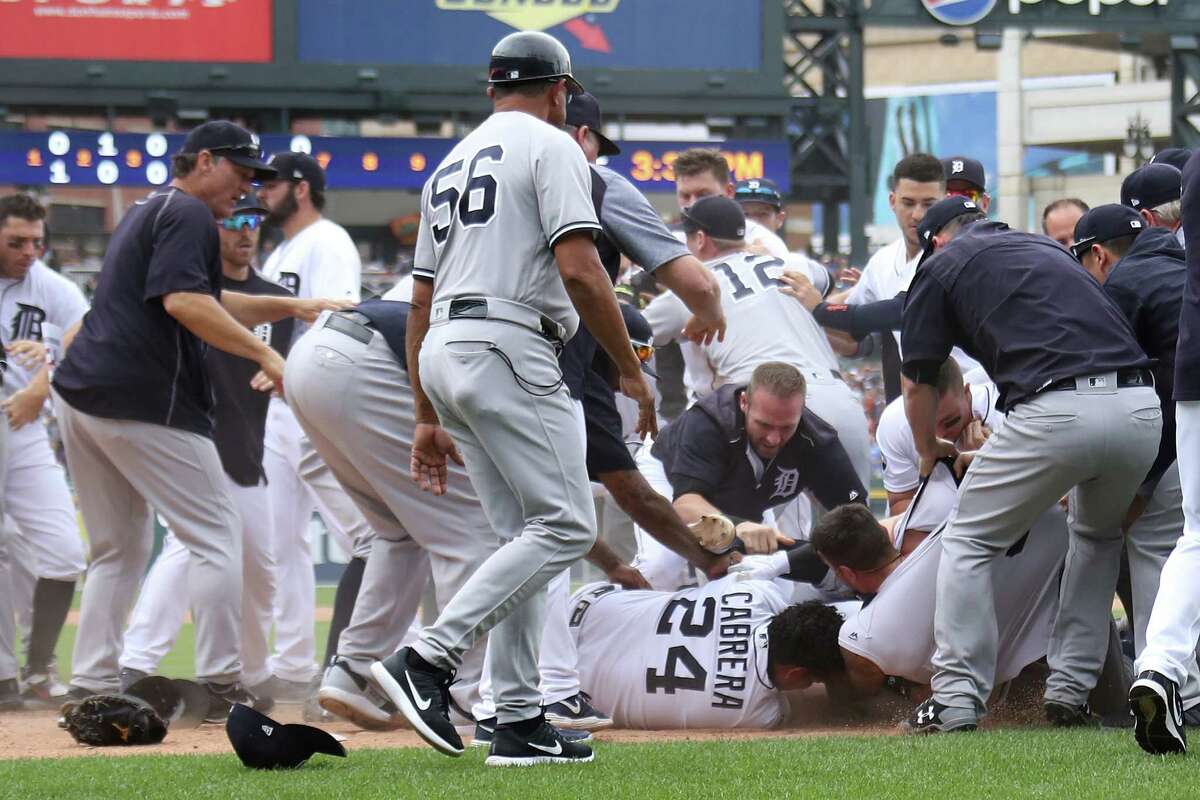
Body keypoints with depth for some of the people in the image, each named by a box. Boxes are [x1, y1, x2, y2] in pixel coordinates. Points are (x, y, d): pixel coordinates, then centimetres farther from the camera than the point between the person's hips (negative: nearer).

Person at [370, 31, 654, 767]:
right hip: (509, 349, -9)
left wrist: (429, 418, 23)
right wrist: (631, 370, -8)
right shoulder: (551, 147, -1)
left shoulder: (454, 163, 23)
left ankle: (520, 721, 6)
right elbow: (579, 270, -15)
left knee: (525, 534, 11)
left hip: (442, 350, 9)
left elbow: (422, 300, 22)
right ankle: (429, 659, -20)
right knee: (566, 526, -9)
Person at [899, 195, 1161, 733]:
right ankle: (1071, 689, 23)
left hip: (1056, 413, -5)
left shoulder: (941, 267, 16)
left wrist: (929, 452, 39)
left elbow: (918, 385, 19)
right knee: (1098, 536, 31)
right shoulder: (1047, 248, 32)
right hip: (1142, 407, 5)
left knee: (969, 543, 12)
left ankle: (958, 699, 3)